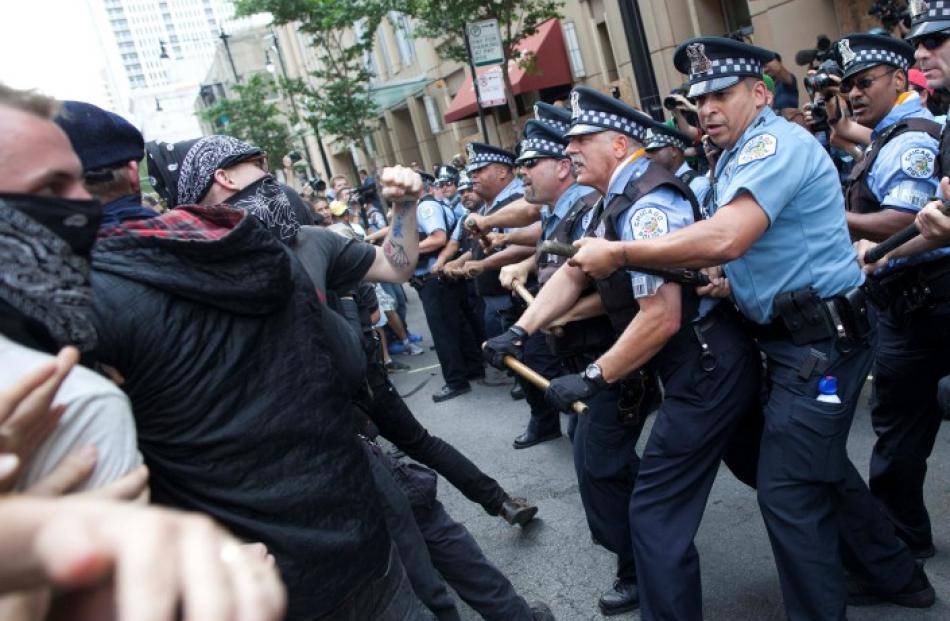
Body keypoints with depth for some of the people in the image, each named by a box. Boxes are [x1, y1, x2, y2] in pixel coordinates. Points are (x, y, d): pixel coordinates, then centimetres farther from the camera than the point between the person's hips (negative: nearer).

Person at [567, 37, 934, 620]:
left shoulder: (776, 142, -18)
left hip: (822, 341, -11)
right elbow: (734, 245, 18)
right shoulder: (737, 157, 15)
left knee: (788, 491, -6)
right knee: (821, 467, 23)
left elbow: (725, 238, -32)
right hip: (799, 336, 11)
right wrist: (723, 279, -2)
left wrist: (618, 253, -26)